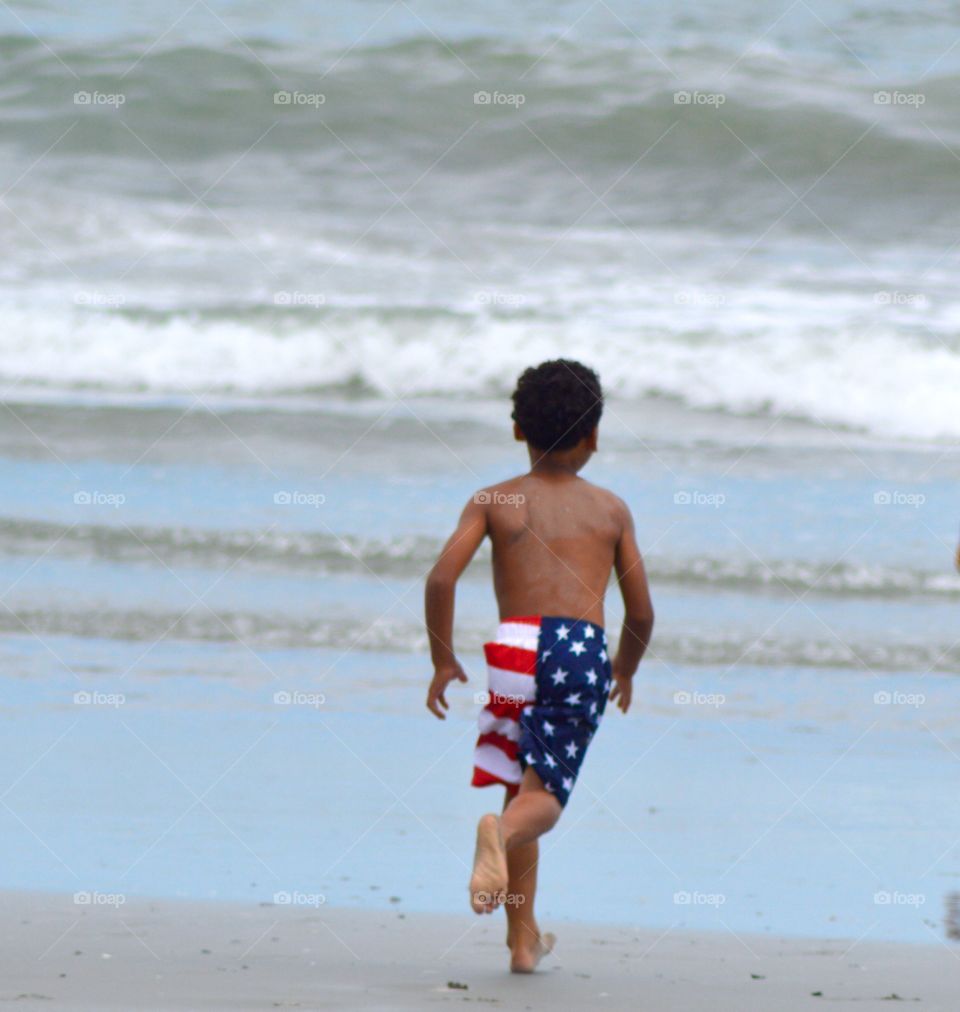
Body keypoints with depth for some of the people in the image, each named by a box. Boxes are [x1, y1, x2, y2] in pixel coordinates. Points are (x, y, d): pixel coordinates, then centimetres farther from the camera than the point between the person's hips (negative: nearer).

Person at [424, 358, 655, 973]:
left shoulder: (493, 502, 13)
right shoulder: (611, 510, 16)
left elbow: (443, 578, -2)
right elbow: (642, 611, 15)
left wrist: (443, 659, 9)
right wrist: (626, 670, 34)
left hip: (516, 647, 1)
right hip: (584, 649, -1)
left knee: (522, 785, 16)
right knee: (545, 795, -6)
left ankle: (524, 940, 18)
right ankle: (502, 832, -44)